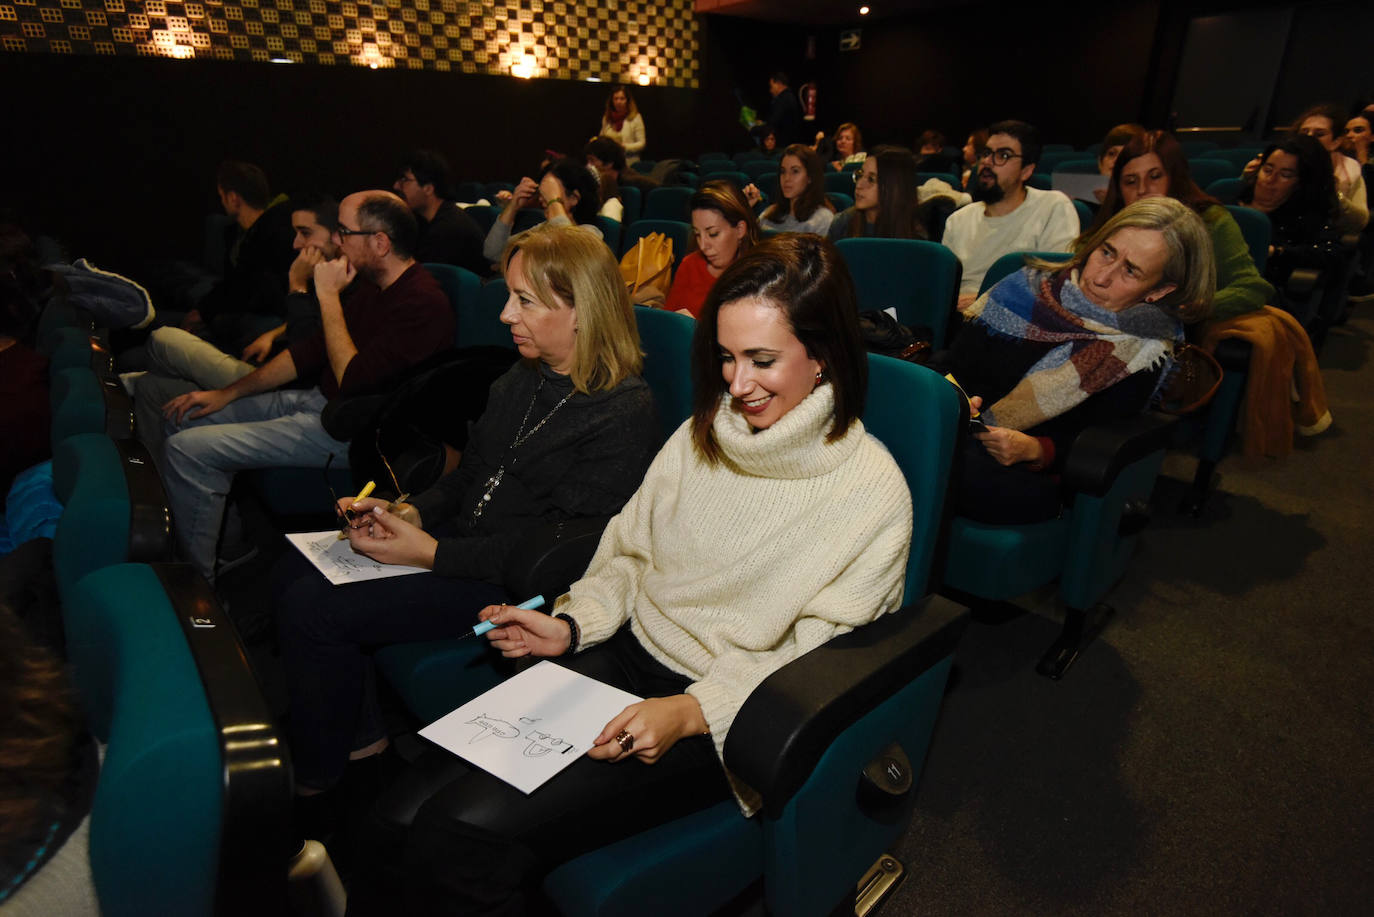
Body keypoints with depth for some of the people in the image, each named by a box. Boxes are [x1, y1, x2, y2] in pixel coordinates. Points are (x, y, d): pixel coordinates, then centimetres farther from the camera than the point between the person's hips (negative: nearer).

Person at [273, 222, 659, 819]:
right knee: (293, 576, 2)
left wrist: (431, 552, -21)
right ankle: (359, 733, 16)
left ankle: (314, 783, 10)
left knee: (314, 609, -14)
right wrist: (411, 512, -2)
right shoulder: (521, 380, 8)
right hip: (460, 544, 9)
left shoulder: (624, 416, -19)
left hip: (515, 588, -9)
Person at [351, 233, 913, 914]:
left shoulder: (872, 489, -12)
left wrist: (690, 711, -22)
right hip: (623, 657, 5)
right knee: (399, 820, -11)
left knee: (463, 833, -20)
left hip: (721, 715, -4)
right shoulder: (702, 434, 5)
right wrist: (572, 624, -3)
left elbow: (815, 656, -12)